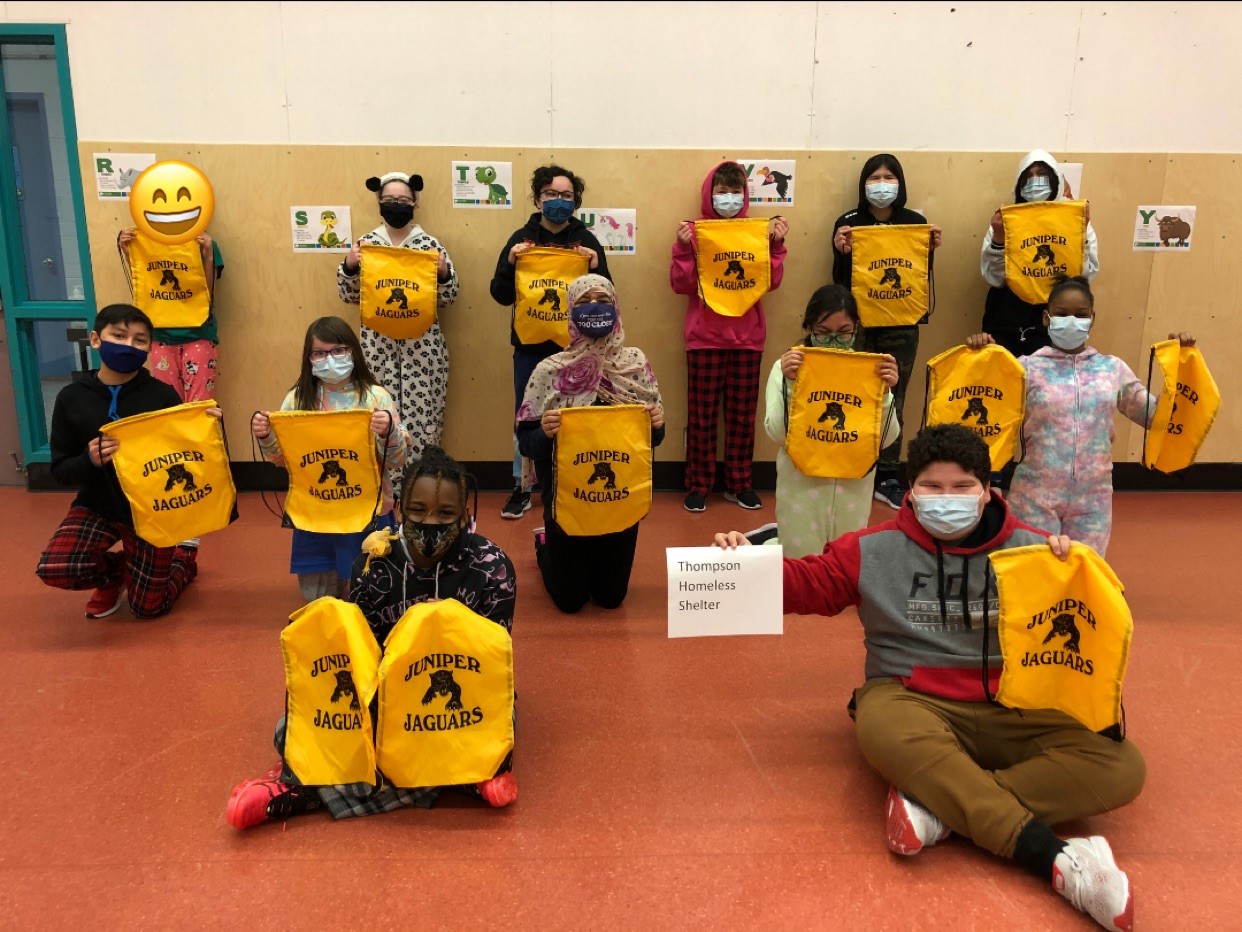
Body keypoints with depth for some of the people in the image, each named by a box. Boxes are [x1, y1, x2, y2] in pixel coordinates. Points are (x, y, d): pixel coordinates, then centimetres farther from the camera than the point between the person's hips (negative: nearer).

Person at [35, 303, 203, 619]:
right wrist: (89, 460, -27)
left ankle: (185, 553, 35)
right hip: (97, 506, 2)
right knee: (53, 568, -25)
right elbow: (60, 470, -5)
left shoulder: (162, 395, -10)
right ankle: (114, 572, 11)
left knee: (148, 607, 3)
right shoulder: (72, 398, -7)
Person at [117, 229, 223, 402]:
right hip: (162, 337, 3)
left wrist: (208, 256, -19)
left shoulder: (204, 245, -1)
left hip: (197, 336, -2)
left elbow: (208, 297, -7)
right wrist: (127, 254, -5)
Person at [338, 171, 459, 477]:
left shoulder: (430, 244, 3)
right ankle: (385, 483, 12)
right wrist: (349, 265, -9)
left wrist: (443, 272, -14)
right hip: (378, 343, 1)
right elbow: (349, 296, 7)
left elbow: (448, 298, 4)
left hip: (422, 344, -1)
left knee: (421, 414, -1)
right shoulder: (366, 243, 6)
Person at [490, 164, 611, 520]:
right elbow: (502, 296, -1)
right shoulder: (522, 238, 1)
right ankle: (522, 488, 21)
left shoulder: (587, 241, -1)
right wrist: (510, 263, -17)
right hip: (530, 345, 1)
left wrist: (596, 267, -19)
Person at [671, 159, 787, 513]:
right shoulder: (695, 231, 1)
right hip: (704, 337, -2)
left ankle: (739, 484, 19)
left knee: (743, 414, 8)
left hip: (747, 337, 2)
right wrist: (683, 247, -16)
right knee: (702, 414, 2)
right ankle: (698, 485, 12)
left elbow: (771, 282, 0)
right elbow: (681, 285, -5)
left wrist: (776, 244, -9)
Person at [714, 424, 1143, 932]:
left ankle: (940, 806, -31)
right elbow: (808, 583, 7)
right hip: (915, 703, -2)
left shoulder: (1029, 548, 3)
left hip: (1011, 711, 2)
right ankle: (1053, 857, -39)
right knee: (881, 725, -39)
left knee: (1120, 765, -21)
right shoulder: (874, 550, 2)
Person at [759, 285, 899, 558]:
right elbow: (777, 434, -14)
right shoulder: (787, 368, -9)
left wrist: (884, 392, -19)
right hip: (801, 485, -3)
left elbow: (885, 439, -4)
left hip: (854, 485, 3)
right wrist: (789, 385, -25)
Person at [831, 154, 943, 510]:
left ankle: (888, 479, 16)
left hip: (901, 326, 2)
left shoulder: (916, 221, 3)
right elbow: (840, 279, -4)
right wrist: (843, 252, -22)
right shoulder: (848, 223, -3)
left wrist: (930, 250, -14)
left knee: (893, 401, 7)